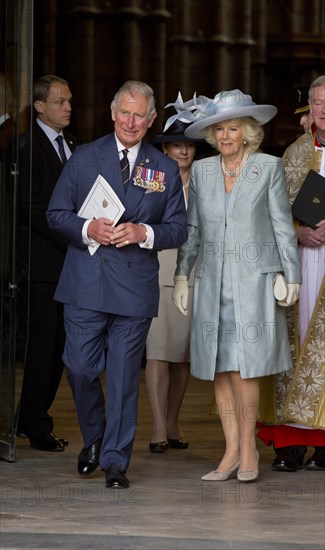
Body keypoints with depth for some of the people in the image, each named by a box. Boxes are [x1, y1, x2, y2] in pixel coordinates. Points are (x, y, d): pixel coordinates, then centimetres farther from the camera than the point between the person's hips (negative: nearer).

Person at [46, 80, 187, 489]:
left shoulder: (166, 170, 8)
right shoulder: (84, 158, 7)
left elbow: (178, 229, 7)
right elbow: (56, 213, 6)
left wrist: (144, 233, -12)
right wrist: (87, 228, -13)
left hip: (135, 286, 0)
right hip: (86, 285, 0)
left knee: (124, 375, 1)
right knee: (80, 367, -1)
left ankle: (115, 461, 8)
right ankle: (93, 438, 25)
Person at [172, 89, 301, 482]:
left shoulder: (268, 168, 1)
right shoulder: (201, 170, 10)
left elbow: (282, 225, 3)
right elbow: (192, 228, 15)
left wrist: (292, 277, 0)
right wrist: (181, 276, 11)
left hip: (254, 281, -4)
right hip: (213, 283, 4)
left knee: (243, 368, -10)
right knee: (219, 369, 2)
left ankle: (248, 449, 2)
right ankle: (232, 452, 7)